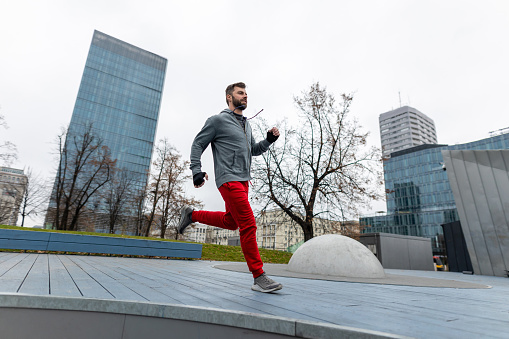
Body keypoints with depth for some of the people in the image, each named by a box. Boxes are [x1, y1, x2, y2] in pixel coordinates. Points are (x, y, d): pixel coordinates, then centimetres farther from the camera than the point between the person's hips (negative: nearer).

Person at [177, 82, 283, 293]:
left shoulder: (246, 124, 20)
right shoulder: (218, 120, -1)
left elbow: (253, 150, 26)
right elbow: (198, 144, 0)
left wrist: (269, 140, 9)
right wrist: (196, 170, -11)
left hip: (243, 180, 9)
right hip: (228, 179, -9)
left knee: (230, 222, 18)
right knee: (248, 225, -13)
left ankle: (191, 215, 35)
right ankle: (259, 277, -4)